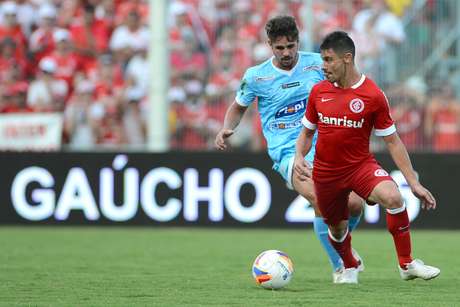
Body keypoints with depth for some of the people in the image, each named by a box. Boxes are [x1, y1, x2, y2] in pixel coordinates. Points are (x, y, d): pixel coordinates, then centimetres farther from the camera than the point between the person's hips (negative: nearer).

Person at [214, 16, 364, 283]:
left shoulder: (316, 63, 2)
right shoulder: (256, 76, -1)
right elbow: (239, 107, 17)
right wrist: (226, 129, -1)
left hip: (322, 145, 3)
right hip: (287, 151, -3)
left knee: (354, 203, -10)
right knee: (319, 199, -29)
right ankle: (339, 267, -15)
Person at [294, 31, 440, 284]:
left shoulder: (373, 95, -10)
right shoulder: (318, 91, 0)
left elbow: (392, 141, -4)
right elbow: (307, 132, 13)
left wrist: (414, 182, -7)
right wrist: (299, 157, -8)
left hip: (361, 165, -3)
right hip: (325, 172, 3)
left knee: (393, 197, -29)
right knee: (337, 228, 13)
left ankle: (407, 265, -17)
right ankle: (350, 267, 47)